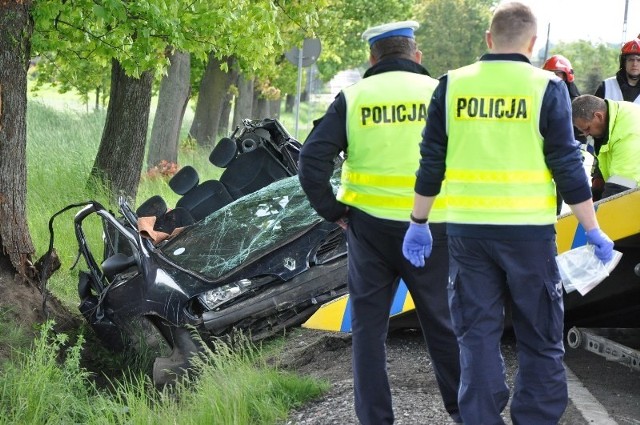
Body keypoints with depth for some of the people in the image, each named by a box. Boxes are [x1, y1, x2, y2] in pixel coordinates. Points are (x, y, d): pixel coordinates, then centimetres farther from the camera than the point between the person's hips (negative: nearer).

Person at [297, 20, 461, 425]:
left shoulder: (352, 98, 1)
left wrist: (333, 211, 2)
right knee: (442, 321, 11)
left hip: (369, 225, 0)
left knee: (369, 325, 10)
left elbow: (312, 160, -7)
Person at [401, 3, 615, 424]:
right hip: (528, 230, -2)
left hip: (467, 229, 3)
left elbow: (431, 162, 6)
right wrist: (594, 231, 3)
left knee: (477, 334, 10)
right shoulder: (547, 87, -5)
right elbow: (568, 167, -5)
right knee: (541, 341, 8)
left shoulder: (452, 85, 3)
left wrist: (419, 223, 15)